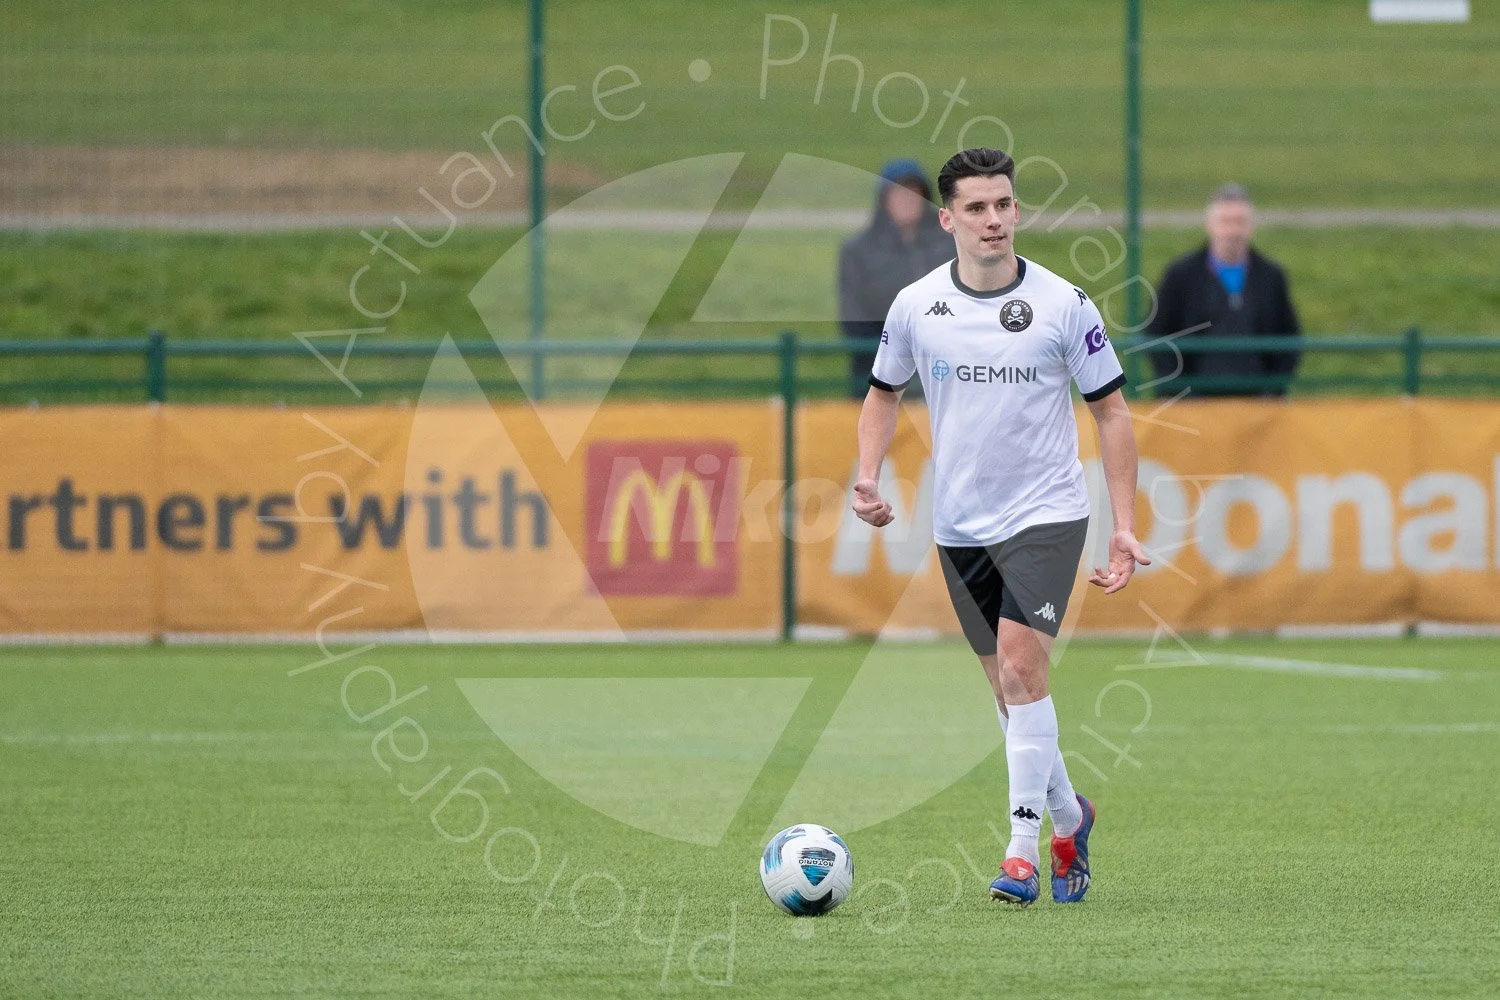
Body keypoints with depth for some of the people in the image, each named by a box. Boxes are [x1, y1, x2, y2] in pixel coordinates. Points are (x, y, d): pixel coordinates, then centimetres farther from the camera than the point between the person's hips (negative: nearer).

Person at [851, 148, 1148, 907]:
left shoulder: (1062, 304, -8)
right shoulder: (915, 306, -1)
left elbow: (1110, 410, 0)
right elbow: (884, 393, 16)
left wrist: (1124, 527, -5)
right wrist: (868, 477, -1)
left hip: (1047, 512, -3)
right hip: (959, 524, 3)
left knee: (1020, 664, -19)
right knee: (1009, 686, 9)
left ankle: (1024, 849, -16)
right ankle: (1068, 816, 32)